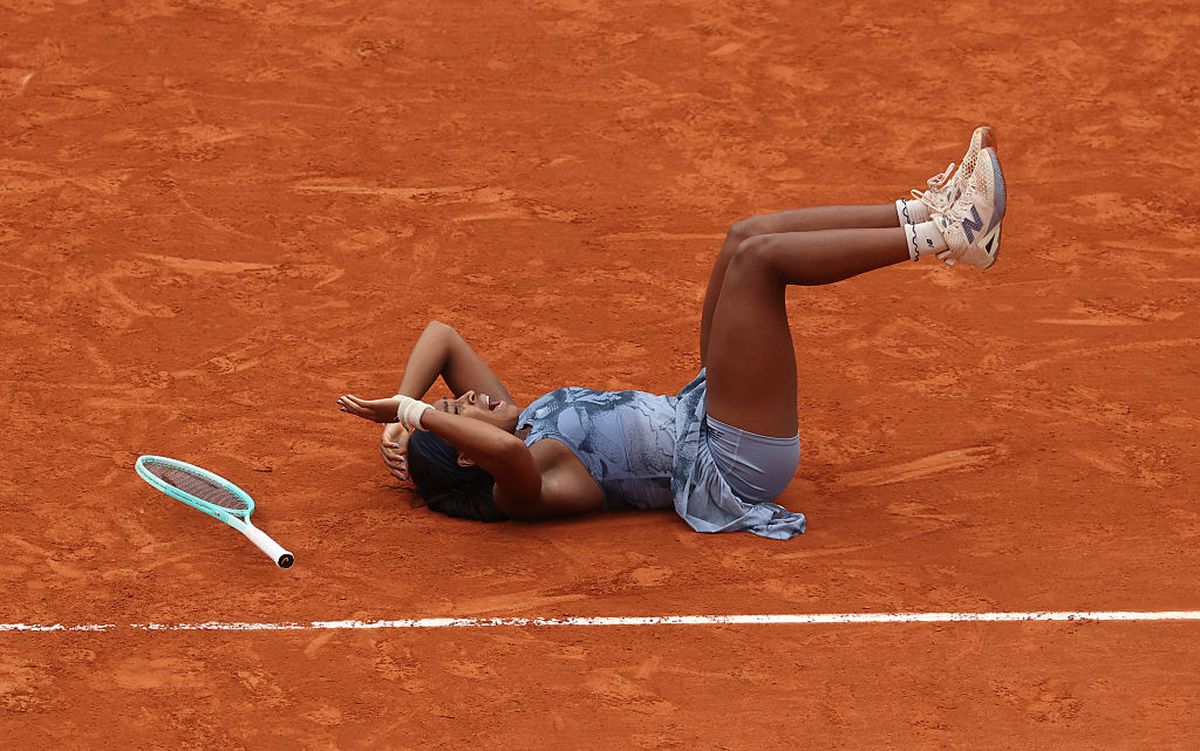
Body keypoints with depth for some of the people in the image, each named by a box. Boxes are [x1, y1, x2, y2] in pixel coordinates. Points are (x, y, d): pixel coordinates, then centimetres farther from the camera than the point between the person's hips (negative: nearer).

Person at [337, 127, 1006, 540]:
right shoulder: (518, 488, -22)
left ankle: (930, 215, 2)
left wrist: (405, 405, -5)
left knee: (751, 236, 1)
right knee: (757, 256, -20)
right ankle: (947, 236, -15)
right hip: (732, 464, -10)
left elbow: (442, 335, 11)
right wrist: (410, 414, -36)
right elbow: (506, 452, -47)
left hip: (696, 414, 10)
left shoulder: (519, 419, 6)